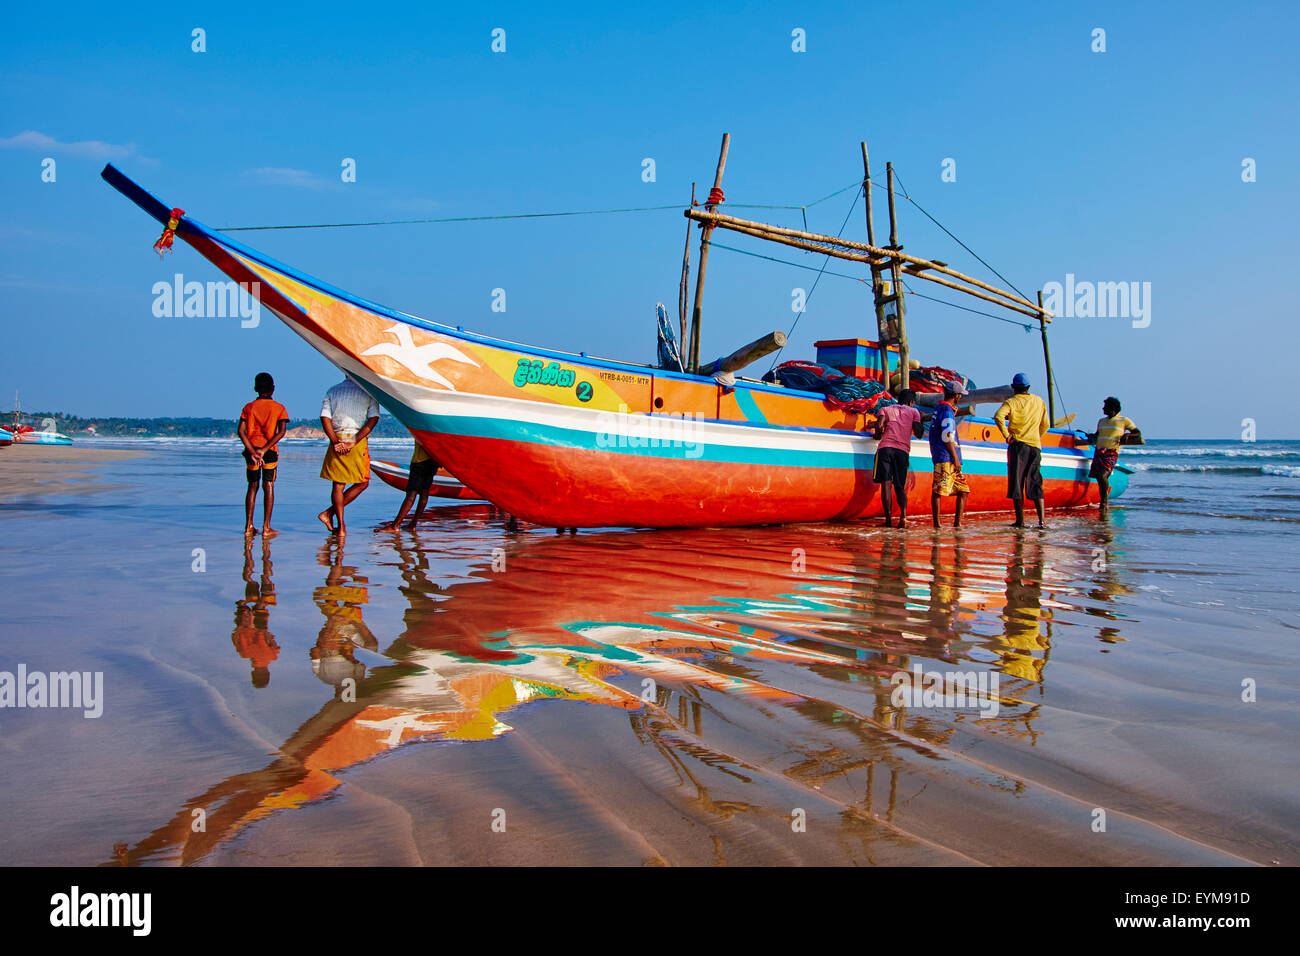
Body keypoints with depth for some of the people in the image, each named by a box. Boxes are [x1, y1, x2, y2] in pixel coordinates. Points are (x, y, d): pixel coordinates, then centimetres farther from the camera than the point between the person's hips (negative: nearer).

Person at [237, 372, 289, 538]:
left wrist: (252, 451, -12)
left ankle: (249, 526, 10)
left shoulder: (249, 407, 6)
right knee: (269, 486, 2)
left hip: (251, 449, 2)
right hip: (270, 451, -2)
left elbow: (241, 431, -7)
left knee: (252, 487, 12)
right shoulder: (279, 408, 2)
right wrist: (264, 449, -15)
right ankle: (266, 527, -3)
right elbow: (282, 431, -11)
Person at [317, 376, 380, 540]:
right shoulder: (368, 392, 3)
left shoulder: (332, 391, 11)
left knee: (338, 485, 9)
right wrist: (354, 441, -11)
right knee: (362, 483, 12)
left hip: (337, 441, 3)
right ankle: (329, 513, 2)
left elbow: (325, 417, 0)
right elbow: (373, 419, -9)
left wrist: (335, 441, -6)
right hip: (358, 442, -3)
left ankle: (341, 526, 5)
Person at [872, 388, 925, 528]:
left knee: (886, 484, -6)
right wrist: (921, 421, 28)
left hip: (885, 447, -1)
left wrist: (878, 436, 18)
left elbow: (880, 425, -1)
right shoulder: (913, 411, 19)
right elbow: (918, 433, 9)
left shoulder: (885, 409, 19)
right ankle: (903, 516, -16)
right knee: (900, 487, 7)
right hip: (903, 450, 1)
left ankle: (888, 518, -17)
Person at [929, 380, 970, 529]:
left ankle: (957, 523, 8)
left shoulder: (939, 409, 20)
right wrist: (955, 458, -16)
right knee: (938, 491, -8)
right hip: (946, 458, -10)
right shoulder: (947, 410, -10)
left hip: (950, 460, 10)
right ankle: (936, 525, -8)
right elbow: (947, 436, -17)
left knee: (963, 490, 9)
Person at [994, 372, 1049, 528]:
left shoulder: (1011, 402, -2)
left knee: (1016, 482, 1)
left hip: (1017, 445, -3)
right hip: (1035, 446, 4)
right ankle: (1041, 520, -6)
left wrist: (1006, 435, -12)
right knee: (1035, 483, 6)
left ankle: (1020, 520, 0)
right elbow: (1045, 425, 18)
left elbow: (998, 416, -21)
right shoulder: (1040, 402, 12)